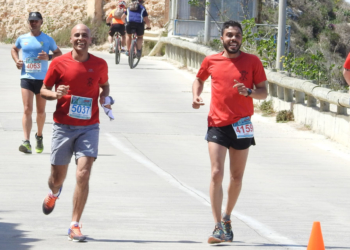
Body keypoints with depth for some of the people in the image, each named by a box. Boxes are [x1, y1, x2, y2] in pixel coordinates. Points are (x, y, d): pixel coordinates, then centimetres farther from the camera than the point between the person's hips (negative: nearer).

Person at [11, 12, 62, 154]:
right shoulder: (22, 39, 7)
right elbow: (14, 49, 25)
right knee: (27, 110, -13)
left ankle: (39, 137, 36)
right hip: (26, 78, 0)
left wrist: (48, 57, -10)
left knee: (41, 111, 12)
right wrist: (16, 61, 5)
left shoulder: (48, 40, 3)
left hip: (42, 79, 0)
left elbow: (59, 54, 10)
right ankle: (26, 142, -21)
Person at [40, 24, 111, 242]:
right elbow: (44, 90, 5)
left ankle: (75, 226, -8)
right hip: (63, 126, 0)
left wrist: (104, 97, -1)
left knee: (83, 174, -14)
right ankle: (54, 193, 49)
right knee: (58, 176, 9)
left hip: (89, 127, 0)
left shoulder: (100, 65, 2)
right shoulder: (59, 63, -3)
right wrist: (55, 95, -17)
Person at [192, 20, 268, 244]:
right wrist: (196, 96, 4)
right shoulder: (211, 61, 4)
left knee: (237, 177, 11)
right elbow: (199, 79, 23)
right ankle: (219, 228, -13)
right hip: (217, 124, -1)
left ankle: (227, 217, 34)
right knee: (217, 173, -12)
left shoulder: (252, 62, 0)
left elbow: (264, 92, 2)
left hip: (241, 125, 1)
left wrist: (249, 91, -18)